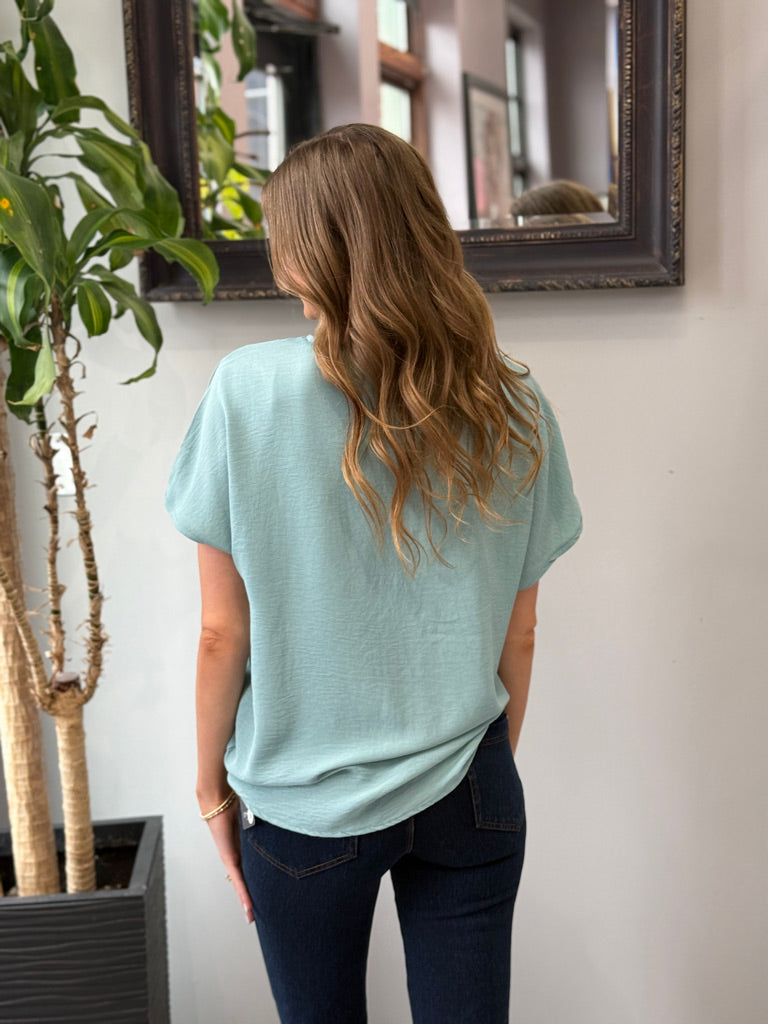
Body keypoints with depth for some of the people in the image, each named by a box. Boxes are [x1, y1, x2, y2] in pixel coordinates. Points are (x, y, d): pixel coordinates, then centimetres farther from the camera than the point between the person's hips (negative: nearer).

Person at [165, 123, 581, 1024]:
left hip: (303, 806, -1)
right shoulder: (514, 409, -8)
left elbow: (223, 633, -11)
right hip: (469, 797, 2)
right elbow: (518, 635, 1)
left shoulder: (248, 390, -17)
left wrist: (211, 785, 4)